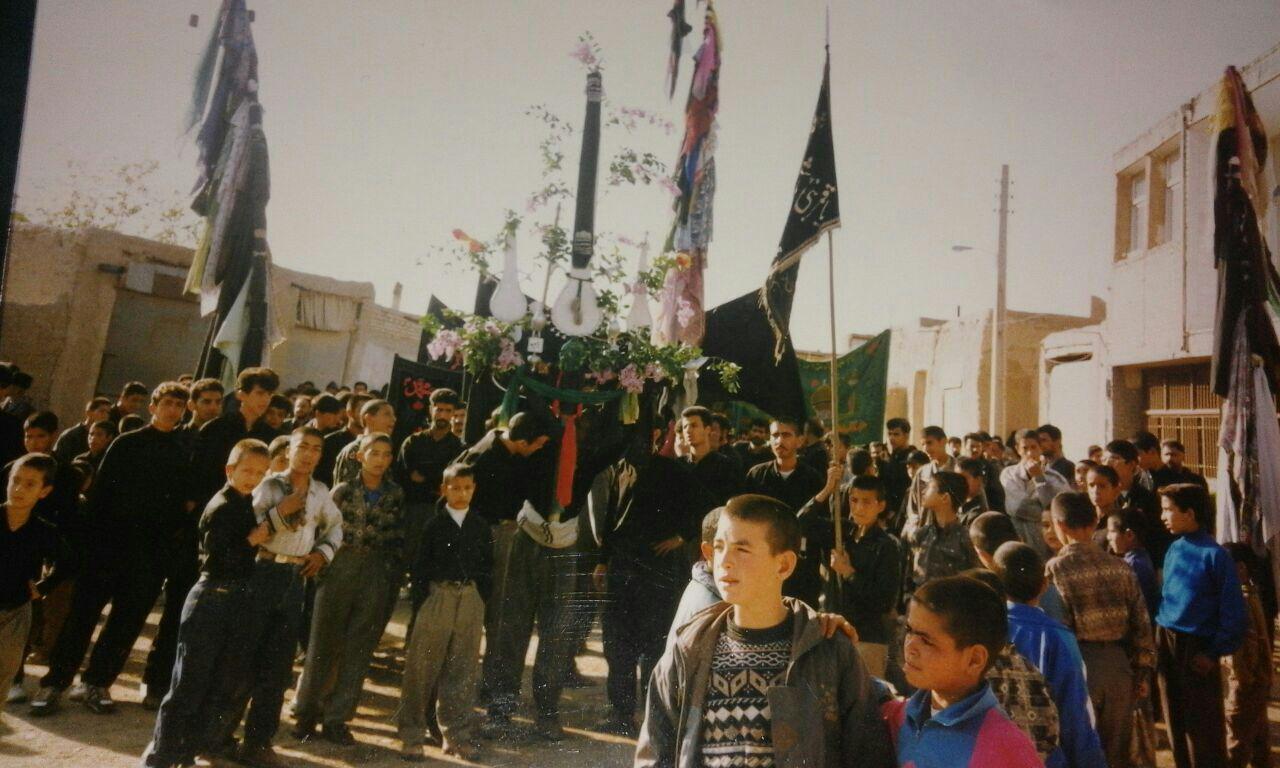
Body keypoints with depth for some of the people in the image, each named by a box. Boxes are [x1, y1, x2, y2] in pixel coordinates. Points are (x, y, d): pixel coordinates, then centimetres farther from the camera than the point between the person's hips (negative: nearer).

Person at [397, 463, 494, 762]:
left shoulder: (481, 526, 8)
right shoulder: (433, 523, 2)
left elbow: (487, 566, 12)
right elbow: (420, 564, 2)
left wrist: (481, 600, 3)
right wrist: (422, 599, -4)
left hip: (471, 599, 2)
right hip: (437, 596, -2)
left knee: (463, 670, 7)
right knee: (422, 667, -1)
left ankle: (457, 734, 16)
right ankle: (411, 735, 10)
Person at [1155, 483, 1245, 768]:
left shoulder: (1214, 555, -14)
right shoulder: (1174, 549, 6)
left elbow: (1233, 611, -12)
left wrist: (1215, 653, -13)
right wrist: (1160, 638, 5)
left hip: (1197, 648, -6)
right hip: (1165, 643, 6)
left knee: (1204, 728, 5)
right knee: (1175, 723, 17)